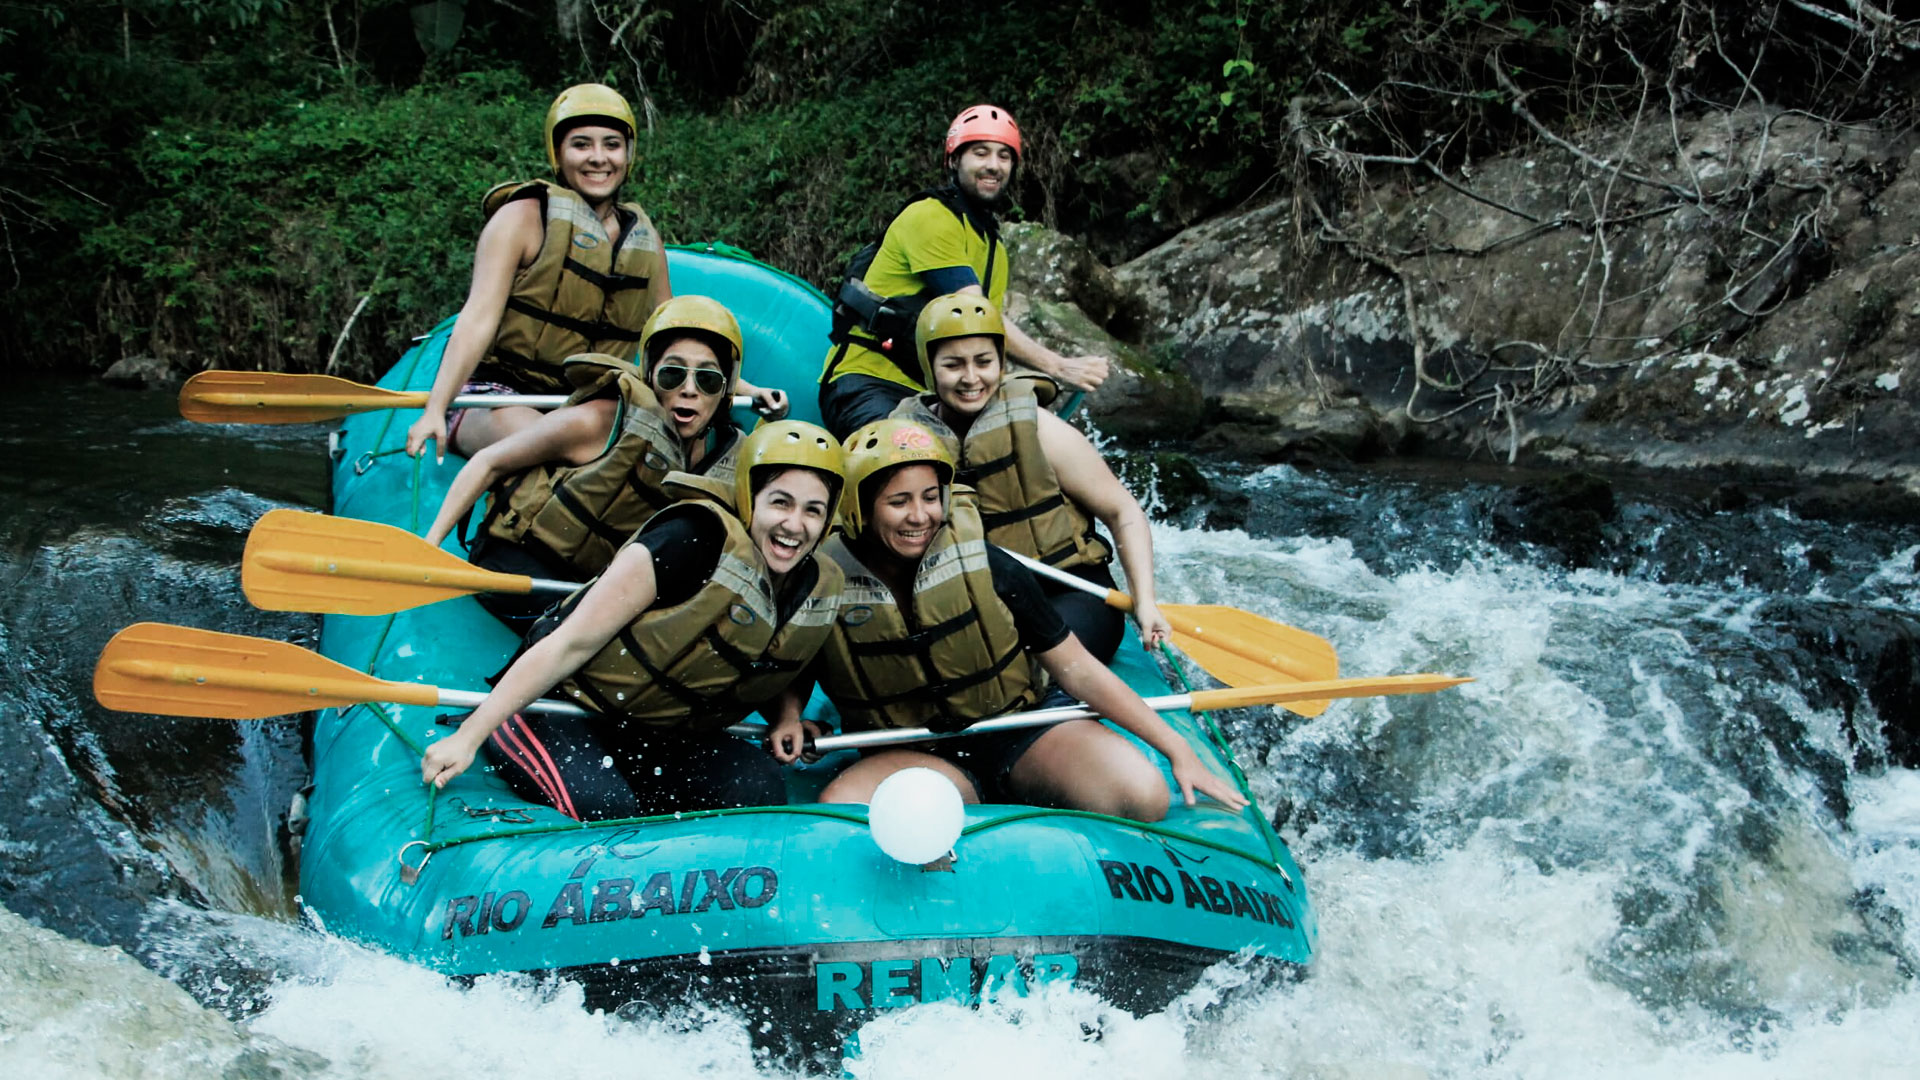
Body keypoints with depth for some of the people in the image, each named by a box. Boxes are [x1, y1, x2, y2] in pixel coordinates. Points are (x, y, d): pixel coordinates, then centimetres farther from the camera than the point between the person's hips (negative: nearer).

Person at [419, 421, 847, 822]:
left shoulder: (823, 591, -3)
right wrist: (468, 736, -22)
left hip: (660, 739, 6)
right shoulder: (697, 540, -23)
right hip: (562, 707, -5)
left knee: (759, 787, -20)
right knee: (604, 806, -33)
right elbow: (570, 644, -22)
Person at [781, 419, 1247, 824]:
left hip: (1024, 732, 0)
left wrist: (1176, 748, -9)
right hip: (915, 756, 0)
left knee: (1141, 796, -27)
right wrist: (787, 719, -13)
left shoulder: (986, 567, -11)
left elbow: (1075, 667, -6)